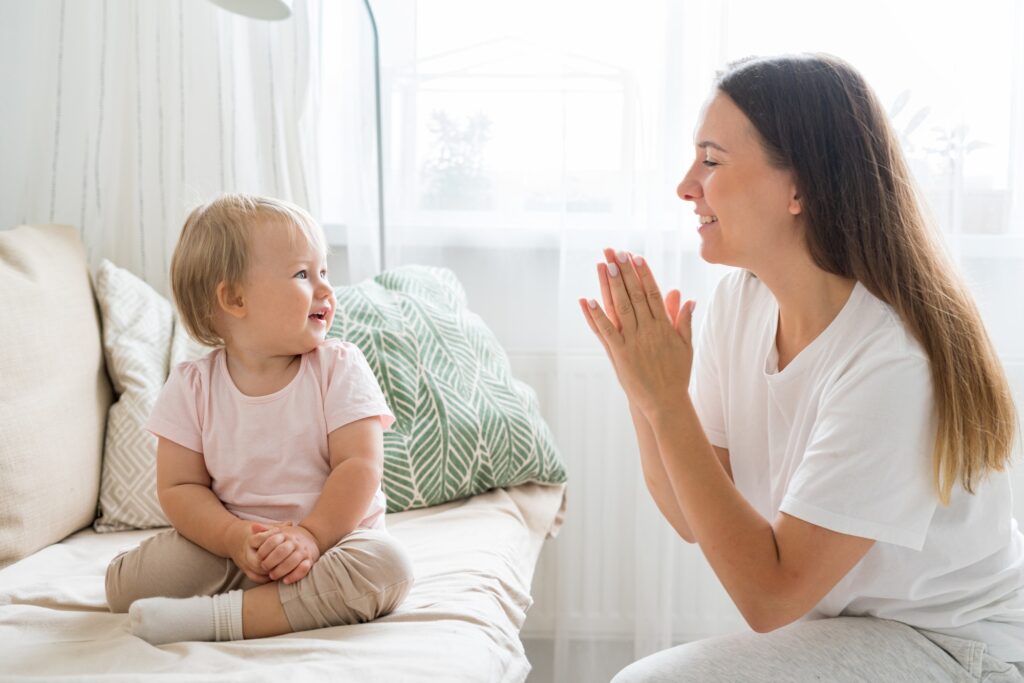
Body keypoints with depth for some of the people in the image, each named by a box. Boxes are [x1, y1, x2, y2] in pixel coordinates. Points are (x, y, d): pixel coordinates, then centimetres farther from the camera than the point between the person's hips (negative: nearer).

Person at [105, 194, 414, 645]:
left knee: (385, 566, -32)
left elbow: (359, 466, -13)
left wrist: (310, 535, -26)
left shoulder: (340, 368, -6)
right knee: (126, 583, -17)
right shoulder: (192, 387, -3)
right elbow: (179, 487, -5)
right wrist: (236, 539, -22)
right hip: (231, 545, 1)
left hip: (332, 536, 0)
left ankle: (216, 617, -29)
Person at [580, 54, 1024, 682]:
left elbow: (771, 596, -25)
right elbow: (695, 521, -2)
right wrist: (644, 392, -19)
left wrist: (668, 400, -27)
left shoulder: (893, 360, -28)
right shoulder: (740, 301, -6)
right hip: (828, 623, 6)